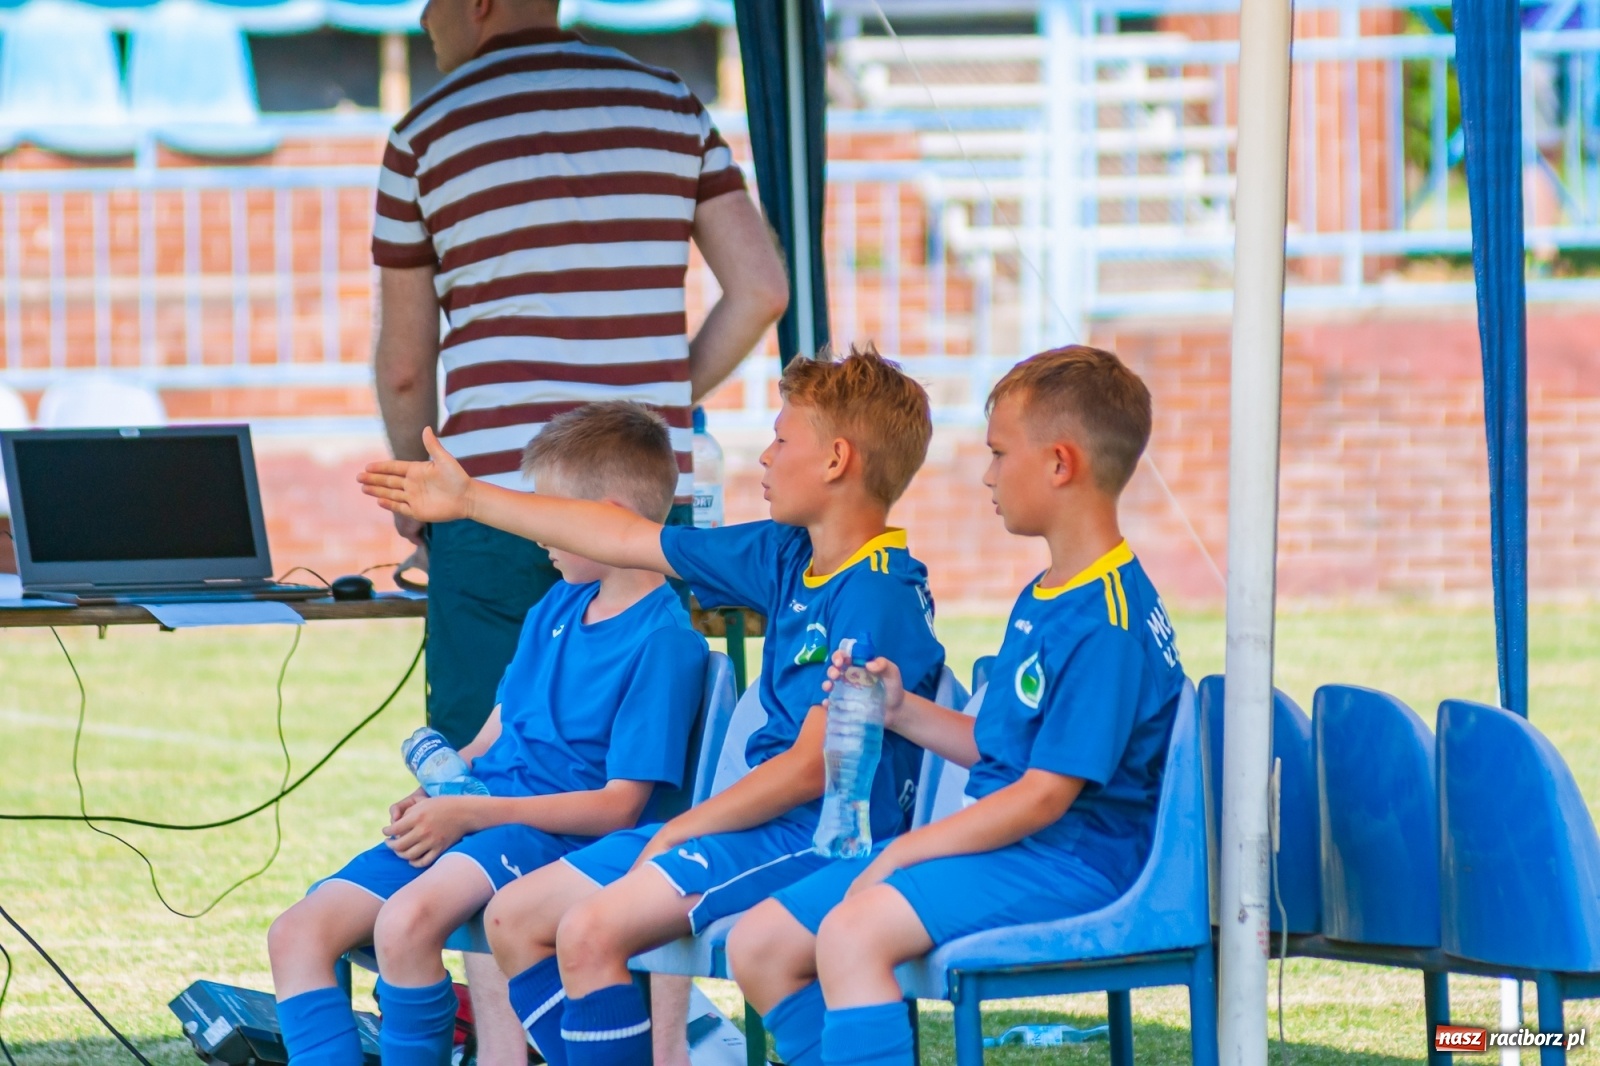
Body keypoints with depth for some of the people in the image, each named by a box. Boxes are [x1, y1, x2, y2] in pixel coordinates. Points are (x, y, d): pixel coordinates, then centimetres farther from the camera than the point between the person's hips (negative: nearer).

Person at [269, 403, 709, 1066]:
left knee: (407, 920, -36)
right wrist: (433, 798, 0)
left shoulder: (664, 642, -11)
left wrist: (467, 812, -16)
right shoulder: (556, 609, 15)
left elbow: (618, 805, -15)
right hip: (468, 820, 9)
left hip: (564, 834, -9)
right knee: (298, 934, -6)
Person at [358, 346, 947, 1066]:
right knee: (514, 917, 7)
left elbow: (811, 767, -20)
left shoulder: (879, 596, -17)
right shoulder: (787, 559, 11)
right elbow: (627, 540, 20)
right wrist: (470, 500, 26)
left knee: (591, 930, -27)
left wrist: (682, 832, -12)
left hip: (818, 840, -10)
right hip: (755, 819, 10)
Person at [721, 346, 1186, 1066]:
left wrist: (901, 853, -18)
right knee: (758, 944, 3)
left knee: (852, 931, -34)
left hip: (1070, 861, -11)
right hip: (1000, 840, 11)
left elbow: (1046, 792, -20)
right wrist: (904, 713, 10)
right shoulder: (1040, 601, 16)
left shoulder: (1108, 621, -17)